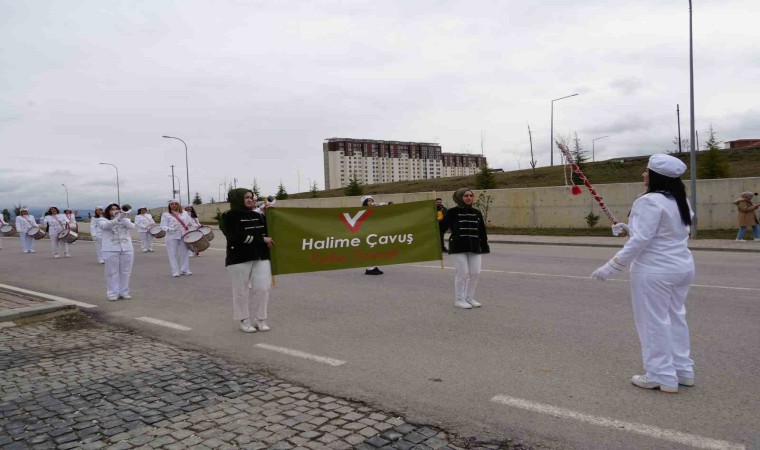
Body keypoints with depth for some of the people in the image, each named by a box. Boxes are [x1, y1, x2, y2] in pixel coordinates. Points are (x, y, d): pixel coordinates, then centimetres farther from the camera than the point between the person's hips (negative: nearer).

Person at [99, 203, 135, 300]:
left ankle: (124, 292, 15)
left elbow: (132, 226, -6)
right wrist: (118, 218, -32)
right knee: (112, 272, 0)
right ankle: (112, 293, 5)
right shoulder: (103, 220, 5)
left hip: (127, 249, 3)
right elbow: (105, 226, -18)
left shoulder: (124, 220, 14)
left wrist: (123, 217, -21)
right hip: (111, 250, -3)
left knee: (126, 272, 6)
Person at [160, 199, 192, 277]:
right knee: (173, 254, -1)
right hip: (172, 237, -3)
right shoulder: (165, 215, 2)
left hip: (184, 236, 3)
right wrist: (171, 229, -24)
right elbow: (163, 226, -6)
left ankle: (185, 270, 16)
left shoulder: (184, 213, 12)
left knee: (184, 253, 6)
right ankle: (175, 271, 6)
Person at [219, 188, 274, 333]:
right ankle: (244, 320, 17)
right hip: (239, 259, -5)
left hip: (261, 257, 5)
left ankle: (260, 319, 14)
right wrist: (262, 239, -16)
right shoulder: (228, 217, -5)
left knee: (263, 288, 0)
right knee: (241, 290, 2)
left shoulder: (257, 216, 13)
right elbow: (237, 237, -17)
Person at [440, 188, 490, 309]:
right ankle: (459, 300, 8)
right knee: (463, 273, -7)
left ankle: (470, 298, 20)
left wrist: (484, 246, 17)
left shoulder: (476, 213, 13)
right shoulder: (452, 213, -3)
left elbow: (482, 231, 18)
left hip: (474, 248, 5)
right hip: (458, 248, -5)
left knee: (475, 273, 3)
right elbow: (441, 228, -4)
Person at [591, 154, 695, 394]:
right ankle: (682, 370, 27)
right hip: (682, 267, 9)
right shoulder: (681, 201, 10)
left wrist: (611, 267, -24)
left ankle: (662, 376, 9)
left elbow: (640, 240, -25)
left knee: (654, 321, 1)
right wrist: (629, 228, 20)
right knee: (675, 318, 18)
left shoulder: (650, 201, -19)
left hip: (655, 271, -9)